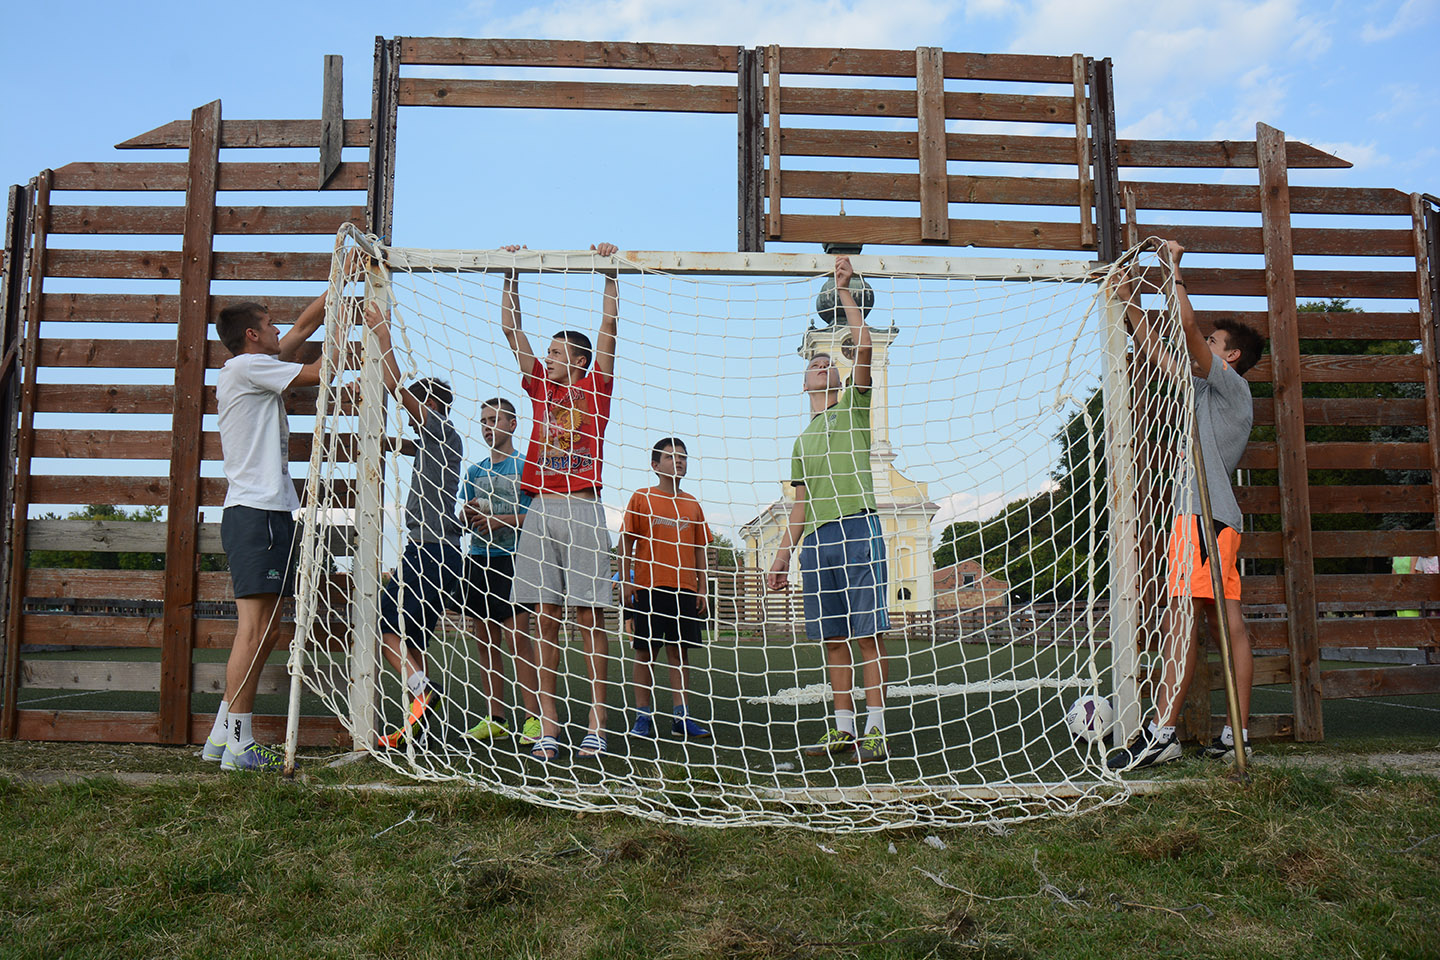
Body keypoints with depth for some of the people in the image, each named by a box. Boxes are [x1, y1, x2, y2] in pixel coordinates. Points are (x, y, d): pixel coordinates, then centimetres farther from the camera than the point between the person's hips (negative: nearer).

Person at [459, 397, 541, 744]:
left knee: (516, 636, -12)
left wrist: (501, 520, -14)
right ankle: (494, 718, 12)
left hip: (512, 557, -6)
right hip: (479, 558, 6)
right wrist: (469, 513, -1)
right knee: (486, 639, 6)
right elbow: (464, 518, 21)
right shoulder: (475, 471, 19)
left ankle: (533, 716, -9)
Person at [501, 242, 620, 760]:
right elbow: (511, 328, 18)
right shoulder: (541, 388, 18)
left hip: (582, 509, -4)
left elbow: (609, 324, 4)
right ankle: (548, 727, 6)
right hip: (540, 509, 4)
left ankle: (596, 724, 1)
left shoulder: (596, 388, 9)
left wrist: (609, 270, 4)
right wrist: (510, 277, 15)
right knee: (546, 617, 3)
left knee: (590, 616, -2)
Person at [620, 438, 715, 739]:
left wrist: (702, 588, 8)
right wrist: (625, 581, -5)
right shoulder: (641, 498, 2)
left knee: (679, 651, 5)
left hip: (684, 589, 3)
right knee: (644, 650, 2)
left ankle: (682, 717, 8)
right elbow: (626, 542, 1)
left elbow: (700, 548, 14)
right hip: (647, 587, -3)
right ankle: (643, 716, 10)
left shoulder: (692, 504, 12)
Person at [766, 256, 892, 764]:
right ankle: (843, 729, 11)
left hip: (857, 528, -5)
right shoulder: (802, 440, 25)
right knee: (833, 638, 5)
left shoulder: (854, 408, 11)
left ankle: (875, 730, -4)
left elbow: (864, 348, -4)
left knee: (867, 632, -7)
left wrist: (845, 292, -4)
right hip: (816, 540, 5)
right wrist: (783, 553, 17)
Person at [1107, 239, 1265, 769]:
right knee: (1228, 623, 6)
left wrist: (1174, 268, -1)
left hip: (1205, 513, -10)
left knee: (1180, 621, -15)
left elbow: (1188, 326, -12)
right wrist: (1132, 305, 30)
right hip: (1216, 515, 10)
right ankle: (1238, 734, 8)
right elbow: (1157, 353, 30)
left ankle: (1161, 731, -18)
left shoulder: (1230, 385, -2)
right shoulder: (1208, 391, 23)